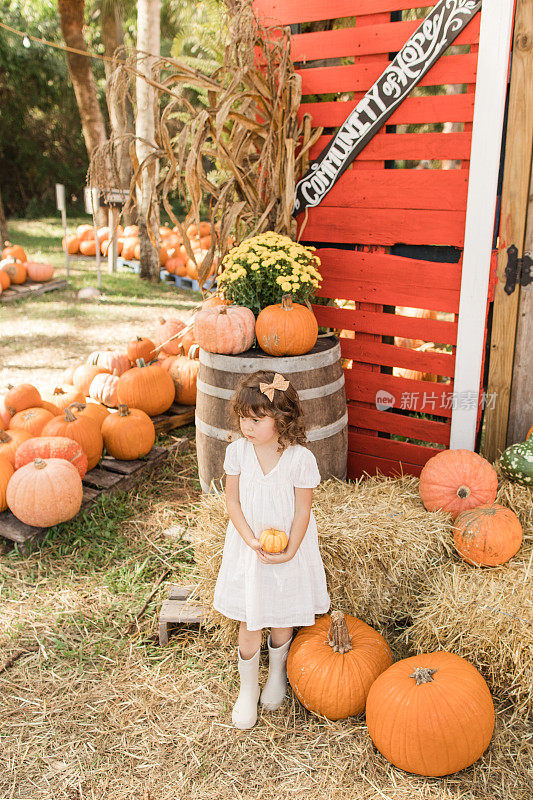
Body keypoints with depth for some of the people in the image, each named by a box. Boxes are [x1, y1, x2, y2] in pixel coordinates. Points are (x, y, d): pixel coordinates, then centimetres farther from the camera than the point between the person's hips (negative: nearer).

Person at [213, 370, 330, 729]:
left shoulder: (301, 458, -20)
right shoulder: (237, 451, -12)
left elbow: (302, 511, -11)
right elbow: (233, 502, -5)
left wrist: (289, 551, -18)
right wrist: (252, 540, -15)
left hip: (289, 548, -1)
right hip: (248, 547, 1)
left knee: (282, 620, 16)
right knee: (249, 624, 9)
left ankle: (277, 675, 46)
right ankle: (248, 689, 33)